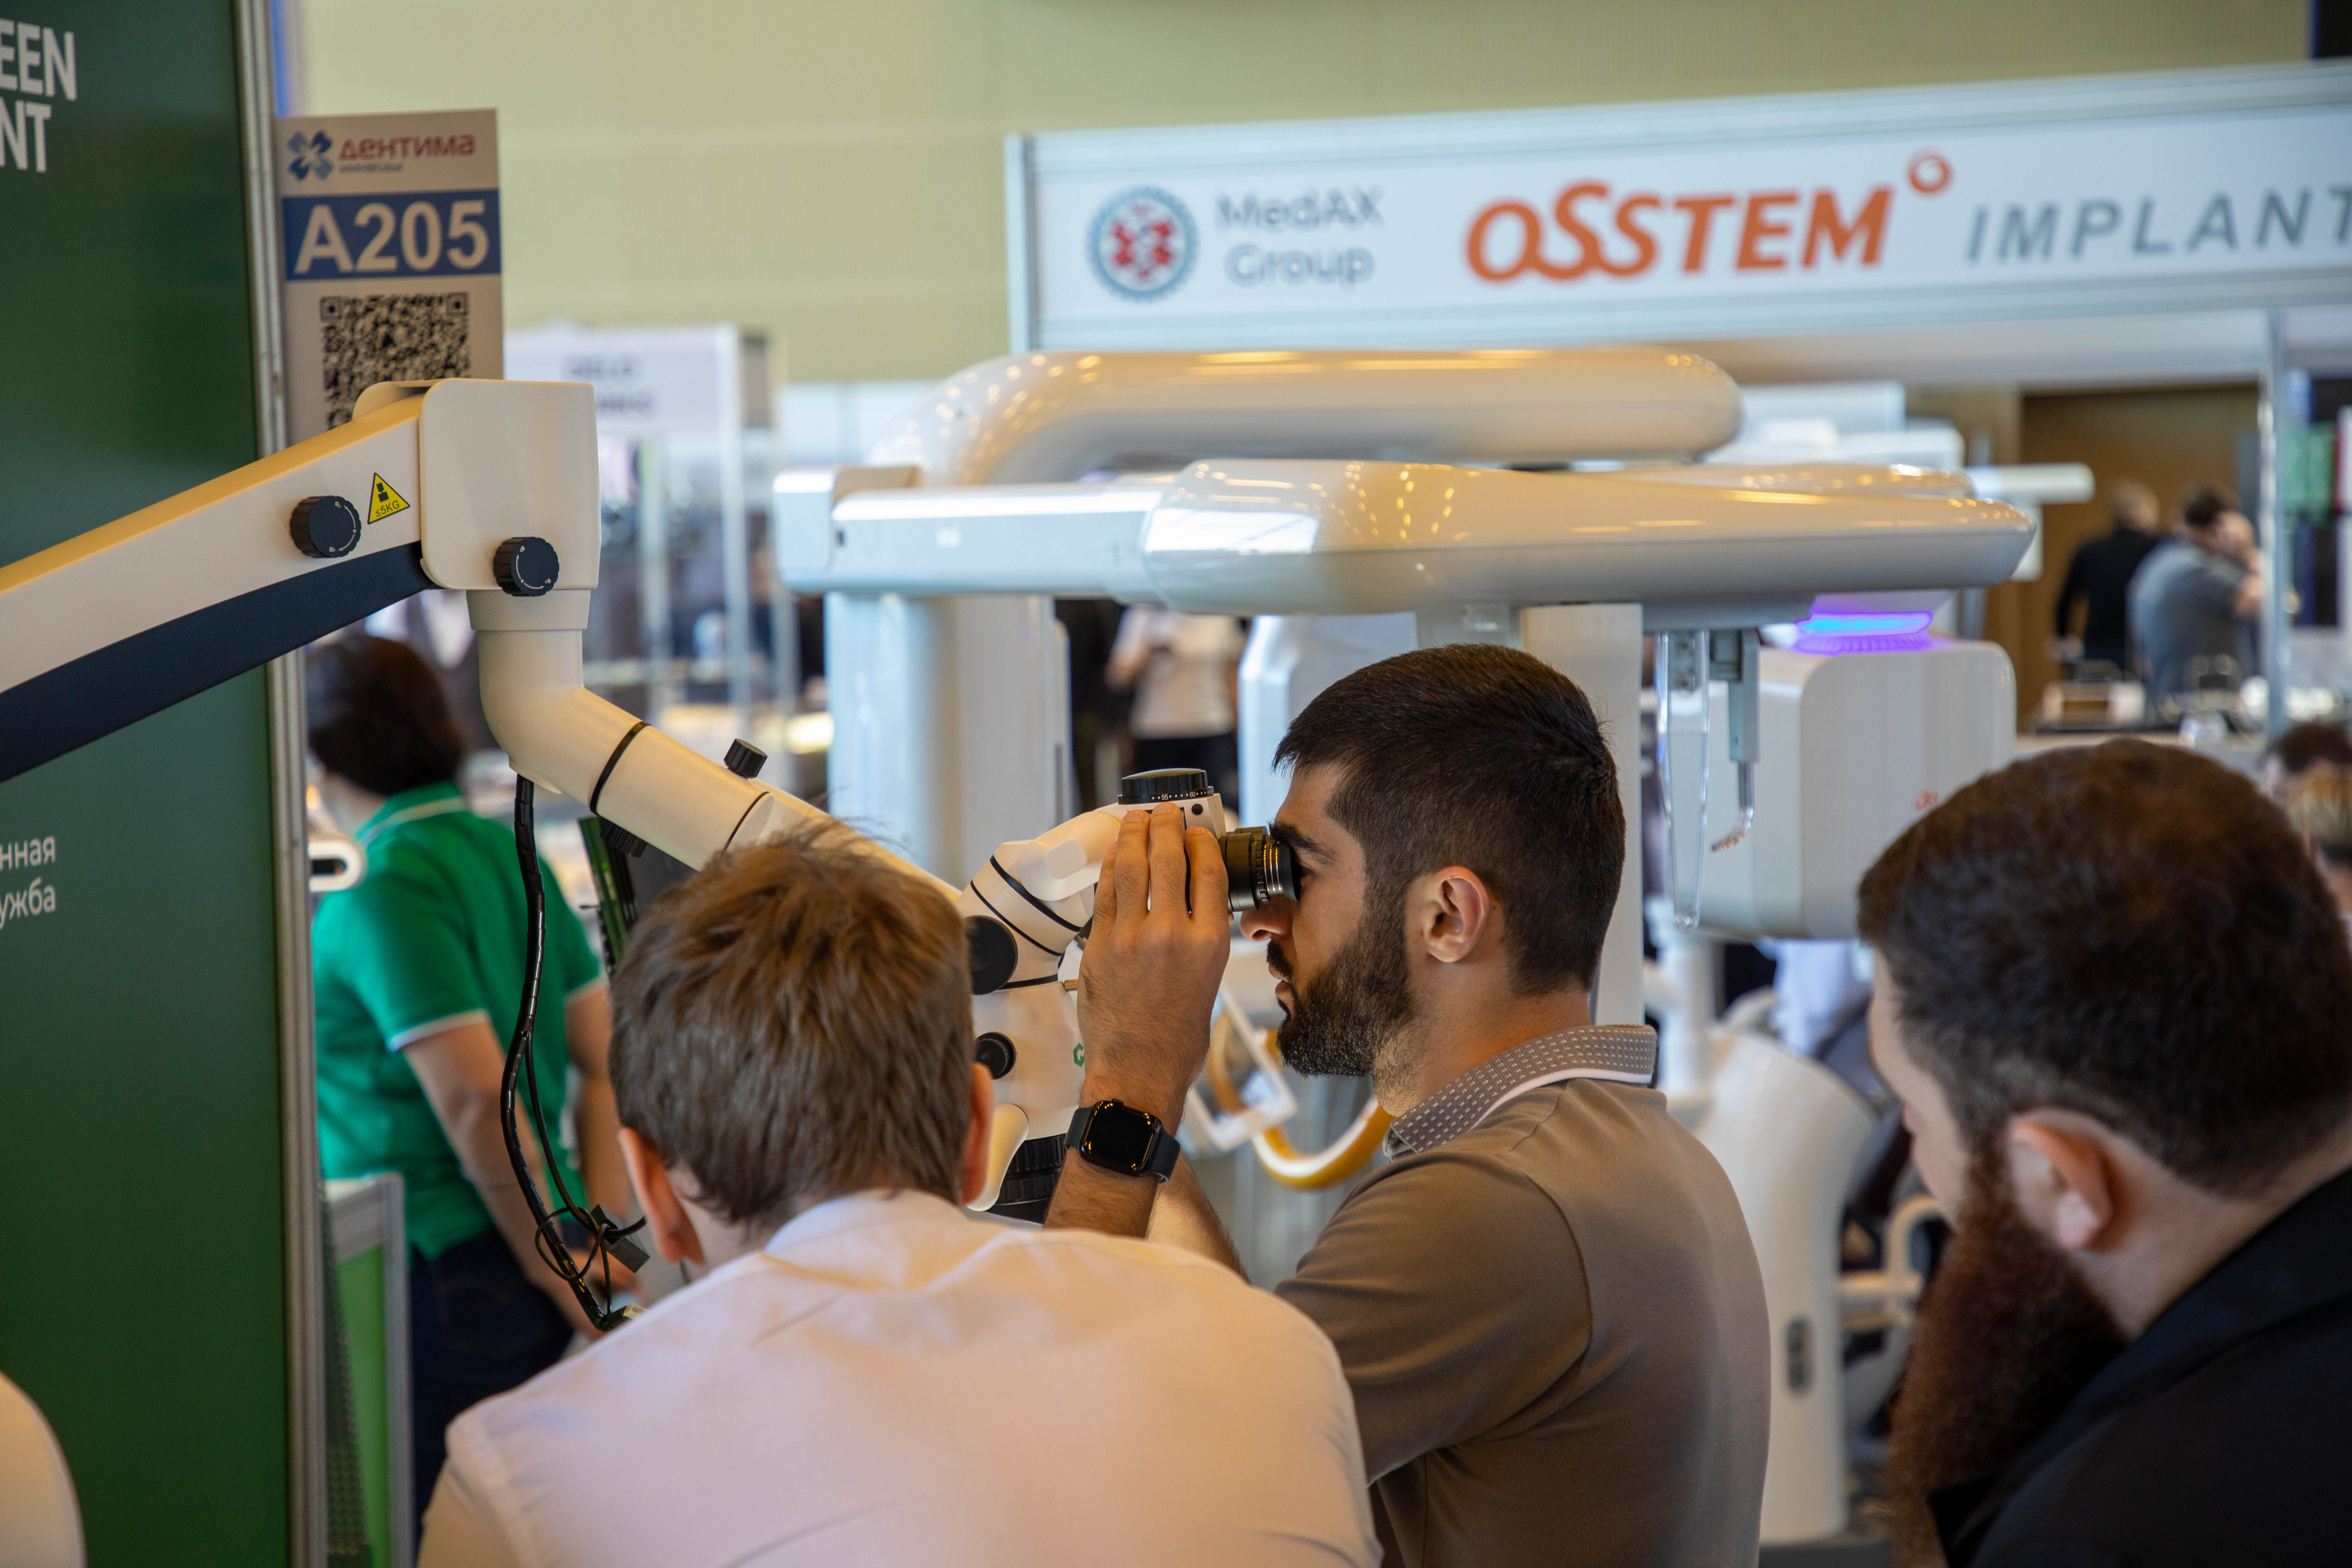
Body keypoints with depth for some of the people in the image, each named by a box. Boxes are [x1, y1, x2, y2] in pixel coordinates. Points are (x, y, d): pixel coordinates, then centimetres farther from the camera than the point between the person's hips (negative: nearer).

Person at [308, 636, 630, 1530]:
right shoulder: (507, 855, 10)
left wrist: (553, 1268, -11)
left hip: (443, 1279, -8)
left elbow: (476, 1100, -20)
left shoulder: (382, 893, -14)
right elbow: (604, 1060, 10)